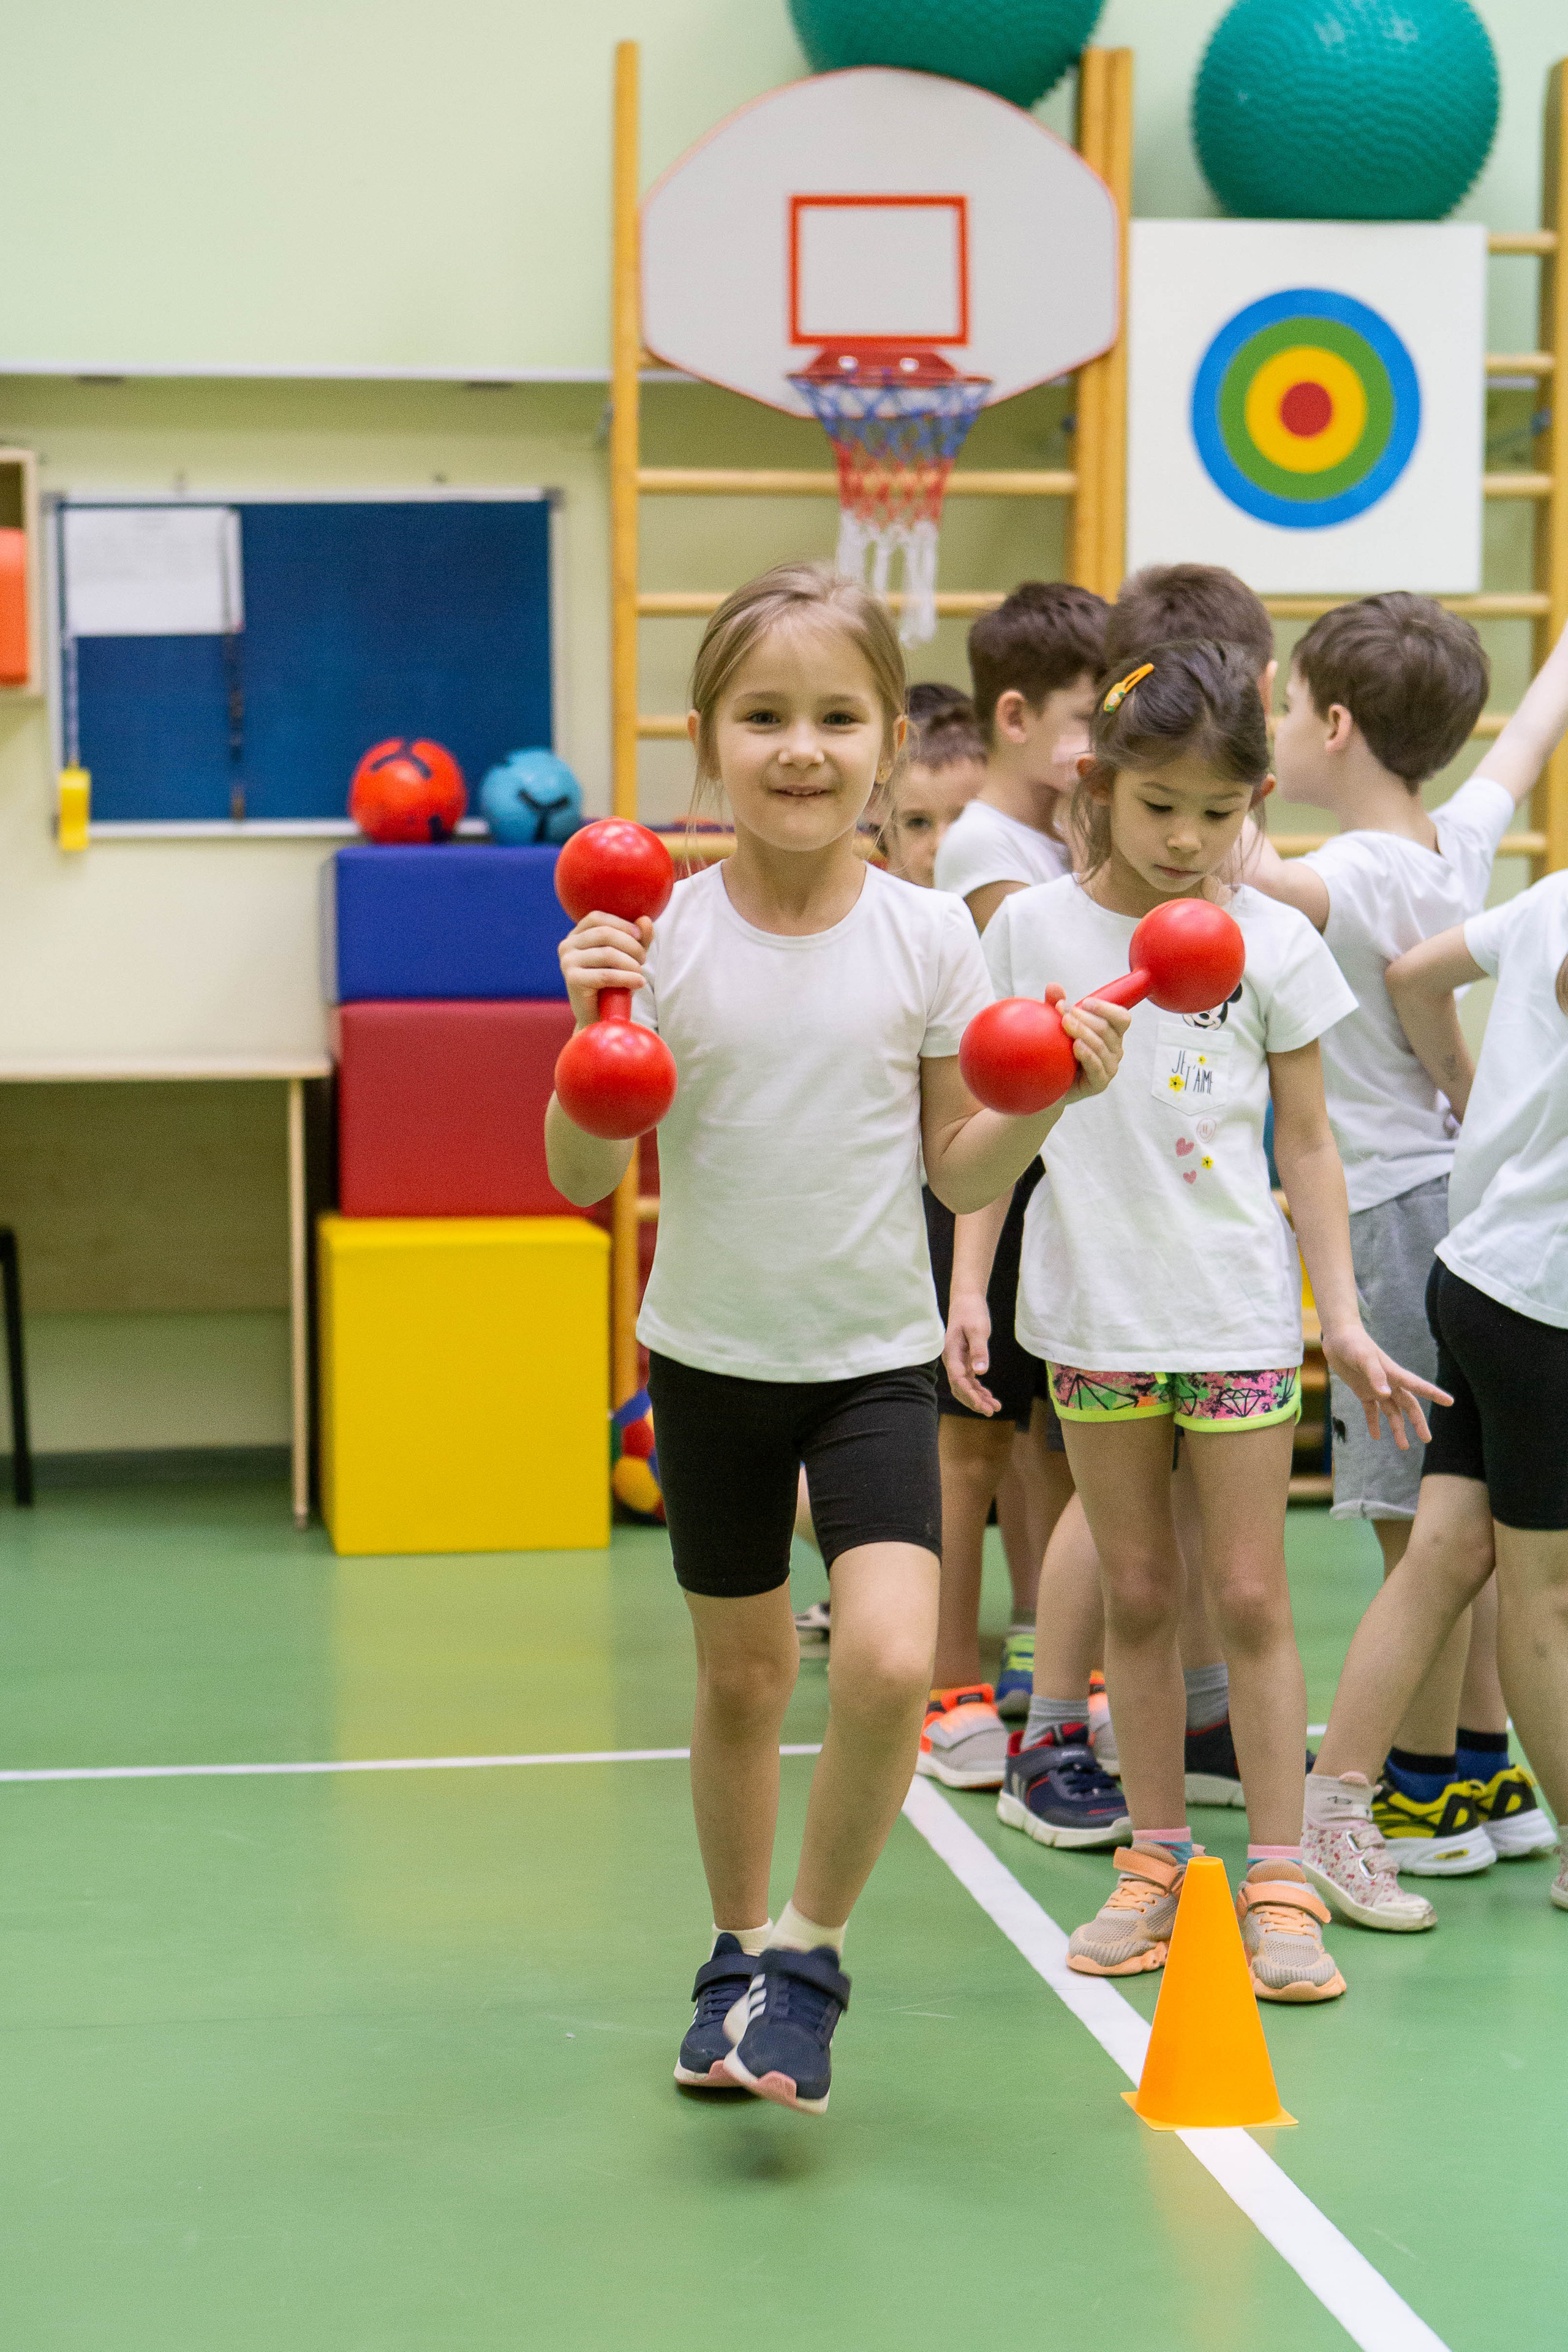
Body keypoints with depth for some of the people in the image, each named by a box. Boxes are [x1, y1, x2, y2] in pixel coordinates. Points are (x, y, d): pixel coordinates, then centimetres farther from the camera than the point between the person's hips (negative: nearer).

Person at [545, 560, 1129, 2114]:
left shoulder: (928, 938, -6)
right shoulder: (661, 938, -9)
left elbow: (960, 1174, 1)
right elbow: (582, 1179, -7)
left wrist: (1045, 1104, -17)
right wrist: (592, 1035, -22)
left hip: (875, 1358, 0)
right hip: (712, 1353, 1)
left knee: (890, 1662, -18)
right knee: (742, 1675, 13)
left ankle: (809, 1952, 5)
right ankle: (737, 1952, 35)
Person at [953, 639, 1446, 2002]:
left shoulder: (1276, 944, -1)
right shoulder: (1036, 931, -1)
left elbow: (1307, 1145, 3)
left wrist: (1344, 1320, -1)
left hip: (1241, 1311, -1)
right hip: (1095, 1310, 1)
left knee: (1249, 1594, 1)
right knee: (1139, 1594, 9)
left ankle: (1278, 1882, 7)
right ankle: (1156, 1862, 20)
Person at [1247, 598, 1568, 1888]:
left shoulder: (1358, 877, -18)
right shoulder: (1464, 840, 4)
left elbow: (1255, 874, -40)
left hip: (1389, 1211, -8)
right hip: (1460, 1189, 8)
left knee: (1421, 1520, 0)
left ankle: (1427, 1796, 10)